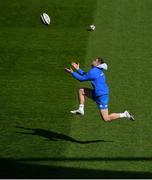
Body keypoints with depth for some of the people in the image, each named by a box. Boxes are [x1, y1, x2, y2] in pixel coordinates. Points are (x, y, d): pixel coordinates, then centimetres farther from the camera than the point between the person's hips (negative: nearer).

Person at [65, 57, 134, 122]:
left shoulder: (93, 72, -19)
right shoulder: (97, 70, 10)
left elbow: (82, 78, -10)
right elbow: (85, 75, 23)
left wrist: (72, 72, -1)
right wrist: (78, 69, 23)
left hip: (101, 96, -10)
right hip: (98, 94, 10)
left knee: (106, 119, -7)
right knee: (81, 90, 13)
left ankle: (124, 114, -3)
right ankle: (81, 110, 12)